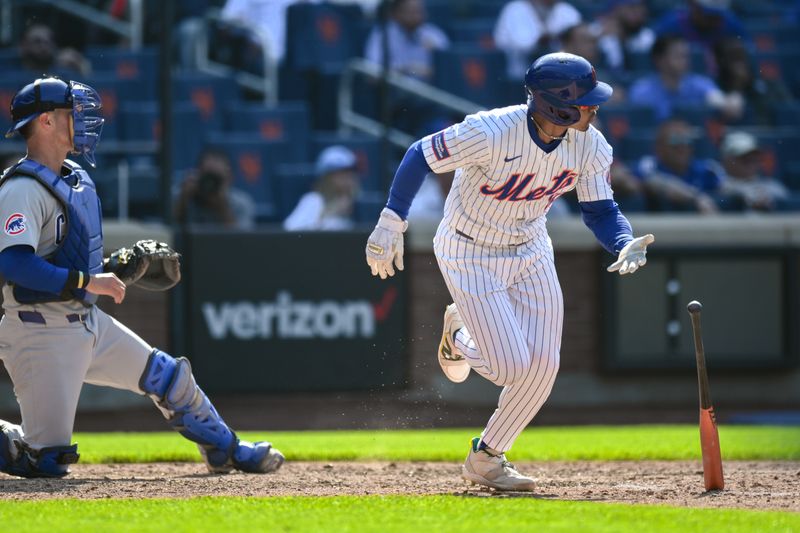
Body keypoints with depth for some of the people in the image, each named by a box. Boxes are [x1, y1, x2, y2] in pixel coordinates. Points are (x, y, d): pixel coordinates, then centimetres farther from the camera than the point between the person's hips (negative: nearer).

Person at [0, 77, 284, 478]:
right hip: (42, 334, -9)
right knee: (48, 460, -13)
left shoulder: (77, 179, 13)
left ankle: (227, 452, 33)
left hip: (88, 321, 9)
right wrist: (87, 282, -28)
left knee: (169, 376, 16)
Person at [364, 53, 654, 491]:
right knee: (511, 367, -11)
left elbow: (600, 211, -7)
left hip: (530, 251, 5)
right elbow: (421, 155, -21)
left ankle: (485, 460, 18)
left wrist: (625, 245, -28)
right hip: (470, 255, -5)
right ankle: (459, 336, 25)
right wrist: (391, 222, -24)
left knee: (542, 364, -3)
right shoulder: (491, 133, -33)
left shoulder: (590, 146, -16)